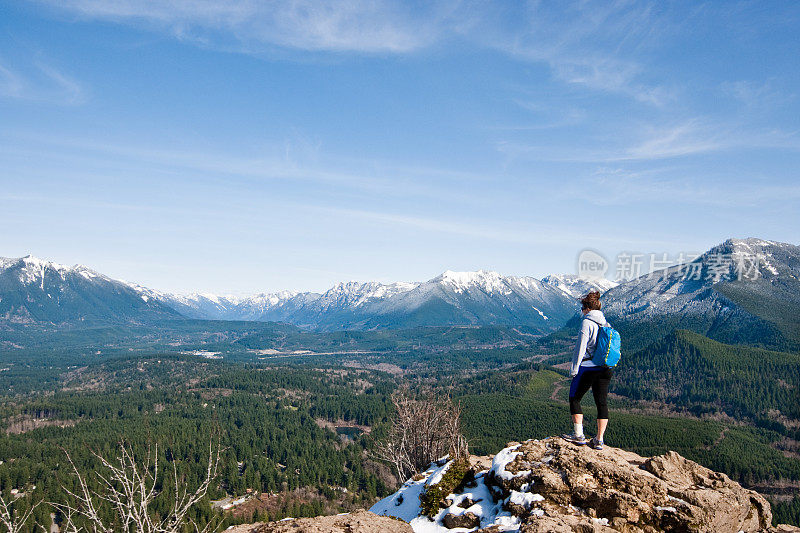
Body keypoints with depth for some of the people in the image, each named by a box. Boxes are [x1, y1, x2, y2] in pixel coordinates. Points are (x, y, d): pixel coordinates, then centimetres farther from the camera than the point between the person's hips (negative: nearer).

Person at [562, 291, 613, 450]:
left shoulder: (587, 322, -10)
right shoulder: (606, 323, 10)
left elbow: (581, 347, -13)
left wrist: (574, 369, -9)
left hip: (588, 367, -6)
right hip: (606, 369, 7)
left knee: (574, 398, 8)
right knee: (602, 402, 8)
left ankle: (578, 434, 6)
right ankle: (599, 440, 9)